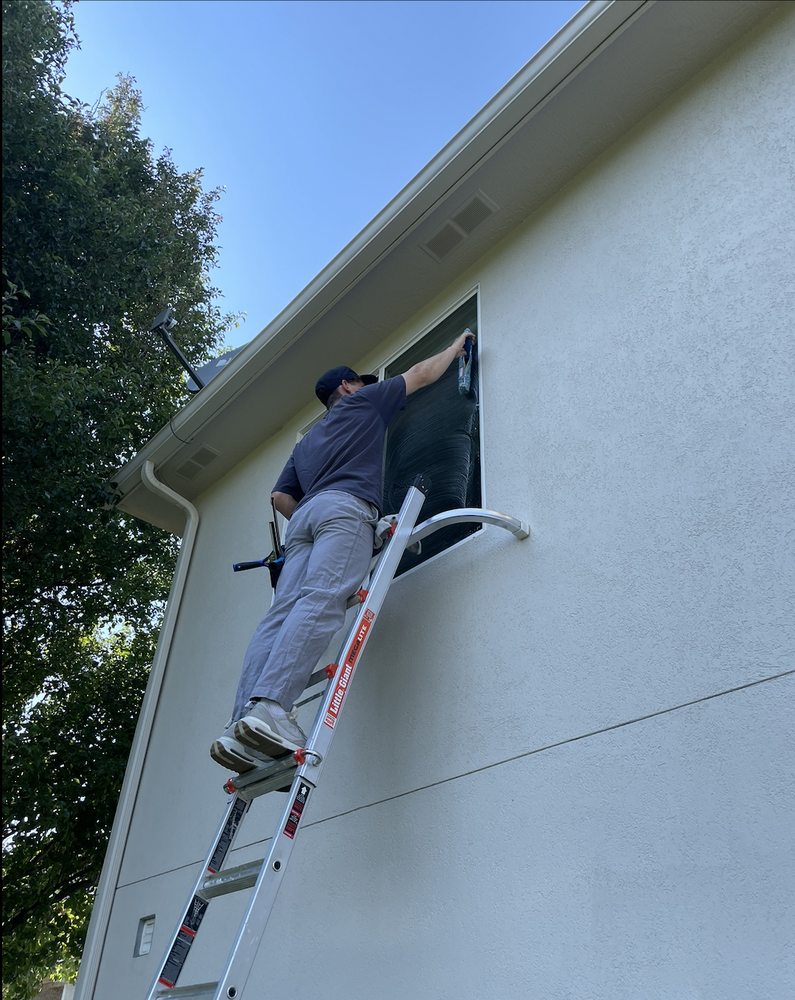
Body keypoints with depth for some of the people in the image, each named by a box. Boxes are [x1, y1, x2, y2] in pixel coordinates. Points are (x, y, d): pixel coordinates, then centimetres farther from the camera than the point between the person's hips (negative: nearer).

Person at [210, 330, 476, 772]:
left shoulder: (307, 441, 38)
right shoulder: (363, 401, 25)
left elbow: (281, 497, 27)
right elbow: (422, 374, 33)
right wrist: (457, 346, 47)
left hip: (305, 515, 6)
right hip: (346, 507, -6)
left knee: (282, 616, -11)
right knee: (321, 602, -24)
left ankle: (242, 725, -26)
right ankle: (270, 707, -42)